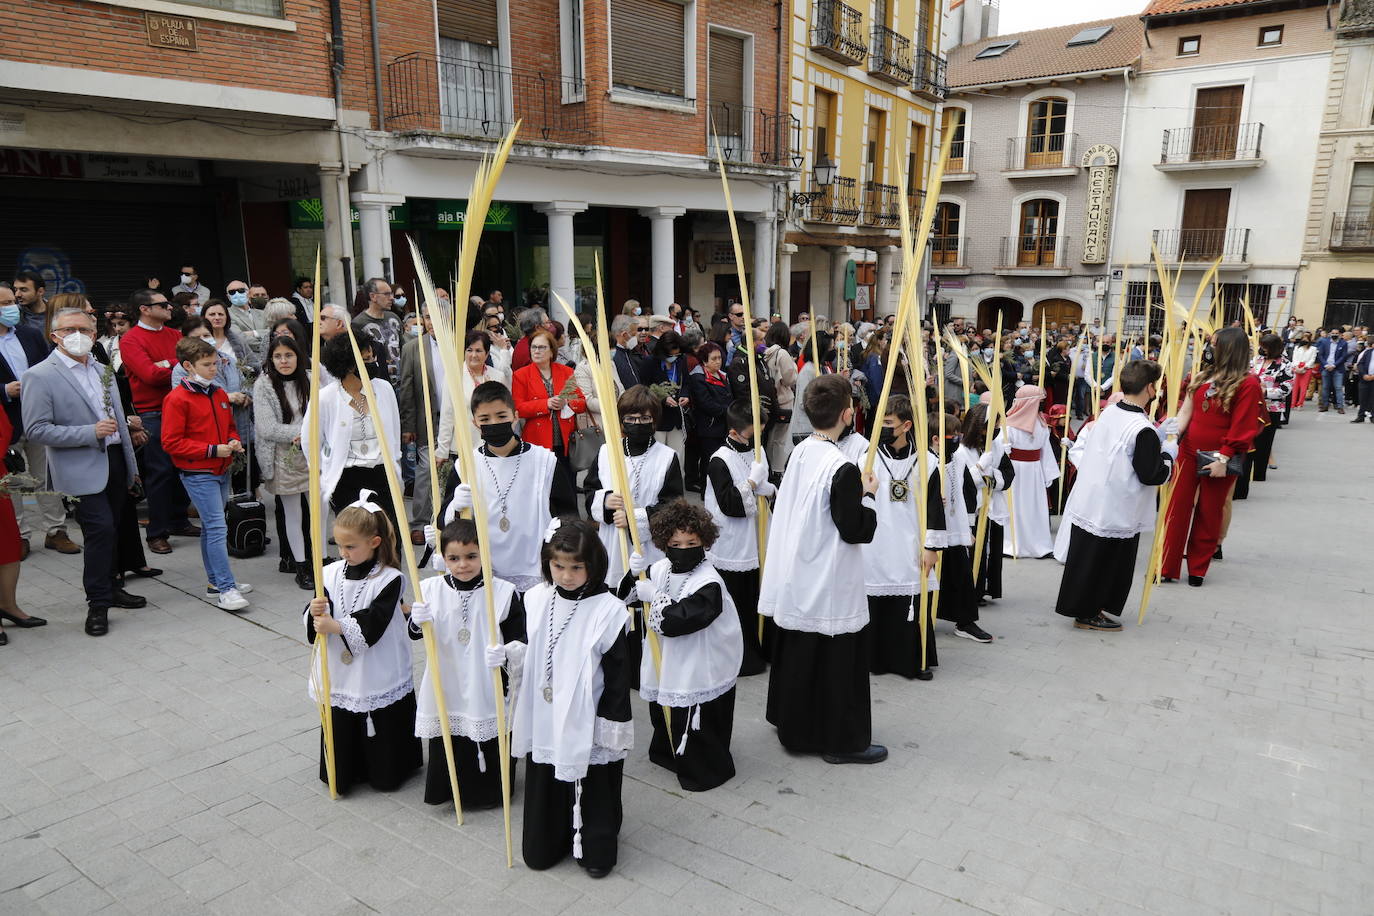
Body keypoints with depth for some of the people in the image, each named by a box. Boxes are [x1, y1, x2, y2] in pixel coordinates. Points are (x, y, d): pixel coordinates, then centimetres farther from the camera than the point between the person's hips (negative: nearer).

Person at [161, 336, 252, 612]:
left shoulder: (219, 394, 11)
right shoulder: (177, 399, -12)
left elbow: (230, 426, 24)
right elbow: (171, 442, -14)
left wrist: (234, 442, 1)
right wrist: (212, 450, -18)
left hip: (221, 471, 7)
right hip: (197, 474, -7)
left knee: (211, 526, 17)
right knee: (217, 526, -12)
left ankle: (217, 580, 25)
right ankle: (226, 589, -11)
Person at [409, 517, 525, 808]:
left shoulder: (503, 592, -10)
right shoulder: (431, 590, -4)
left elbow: (518, 635, -4)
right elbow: (414, 634, 1)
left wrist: (515, 648, -26)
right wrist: (417, 621, -22)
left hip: (488, 688, -2)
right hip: (446, 687, 2)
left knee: (490, 742, 10)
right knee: (447, 744, 15)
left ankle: (489, 793, 33)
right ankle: (449, 789, 38)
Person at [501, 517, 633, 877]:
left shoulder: (608, 609, -15)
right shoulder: (535, 599, -1)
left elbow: (619, 674, -11)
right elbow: (529, 658, 11)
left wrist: (613, 727, -10)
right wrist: (507, 656, -10)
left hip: (588, 727, -4)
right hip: (543, 725, 4)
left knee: (594, 793, 11)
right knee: (543, 792, 16)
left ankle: (595, 849, 37)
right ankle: (546, 844, 43)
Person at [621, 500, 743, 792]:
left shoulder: (708, 584, -24)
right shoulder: (660, 569, -2)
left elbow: (677, 620, -32)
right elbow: (628, 595, 3)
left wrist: (652, 596, -24)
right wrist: (634, 574, -15)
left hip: (700, 671, -7)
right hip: (666, 660, 7)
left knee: (696, 722, 3)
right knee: (663, 712, 25)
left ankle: (707, 770, 26)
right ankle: (668, 754, 51)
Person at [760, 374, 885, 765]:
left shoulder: (800, 452, 0)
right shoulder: (843, 469, -22)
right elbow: (857, 531, -19)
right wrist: (868, 495, -4)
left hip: (796, 579, 8)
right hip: (831, 585, -8)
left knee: (797, 653, 19)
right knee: (836, 659, 6)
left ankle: (794, 726, 35)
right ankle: (843, 740, 20)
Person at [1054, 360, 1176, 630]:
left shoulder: (1109, 413, 2)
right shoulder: (1143, 430, -22)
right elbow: (1152, 475, -18)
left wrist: (1158, 436, 12)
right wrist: (1169, 453, -2)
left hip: (1087, 502, 8)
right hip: (1115, 513, -8)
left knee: (1087, 556, 17)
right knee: (1108, 563, 7)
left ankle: (1084, 608, 31)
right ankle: (1088, 614, 18)